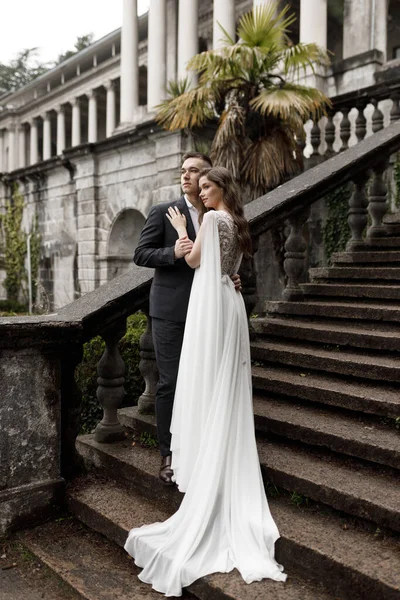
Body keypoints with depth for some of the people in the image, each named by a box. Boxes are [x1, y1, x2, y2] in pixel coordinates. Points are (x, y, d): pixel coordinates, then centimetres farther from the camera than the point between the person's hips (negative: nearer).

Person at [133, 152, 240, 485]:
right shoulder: (163, 212, -1)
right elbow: (141, 254, -3)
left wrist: (232, 278, 0)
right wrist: (173, 252, -20)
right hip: (171, 311, -4)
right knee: (170, 382, -1)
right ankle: (169, 454, 11)